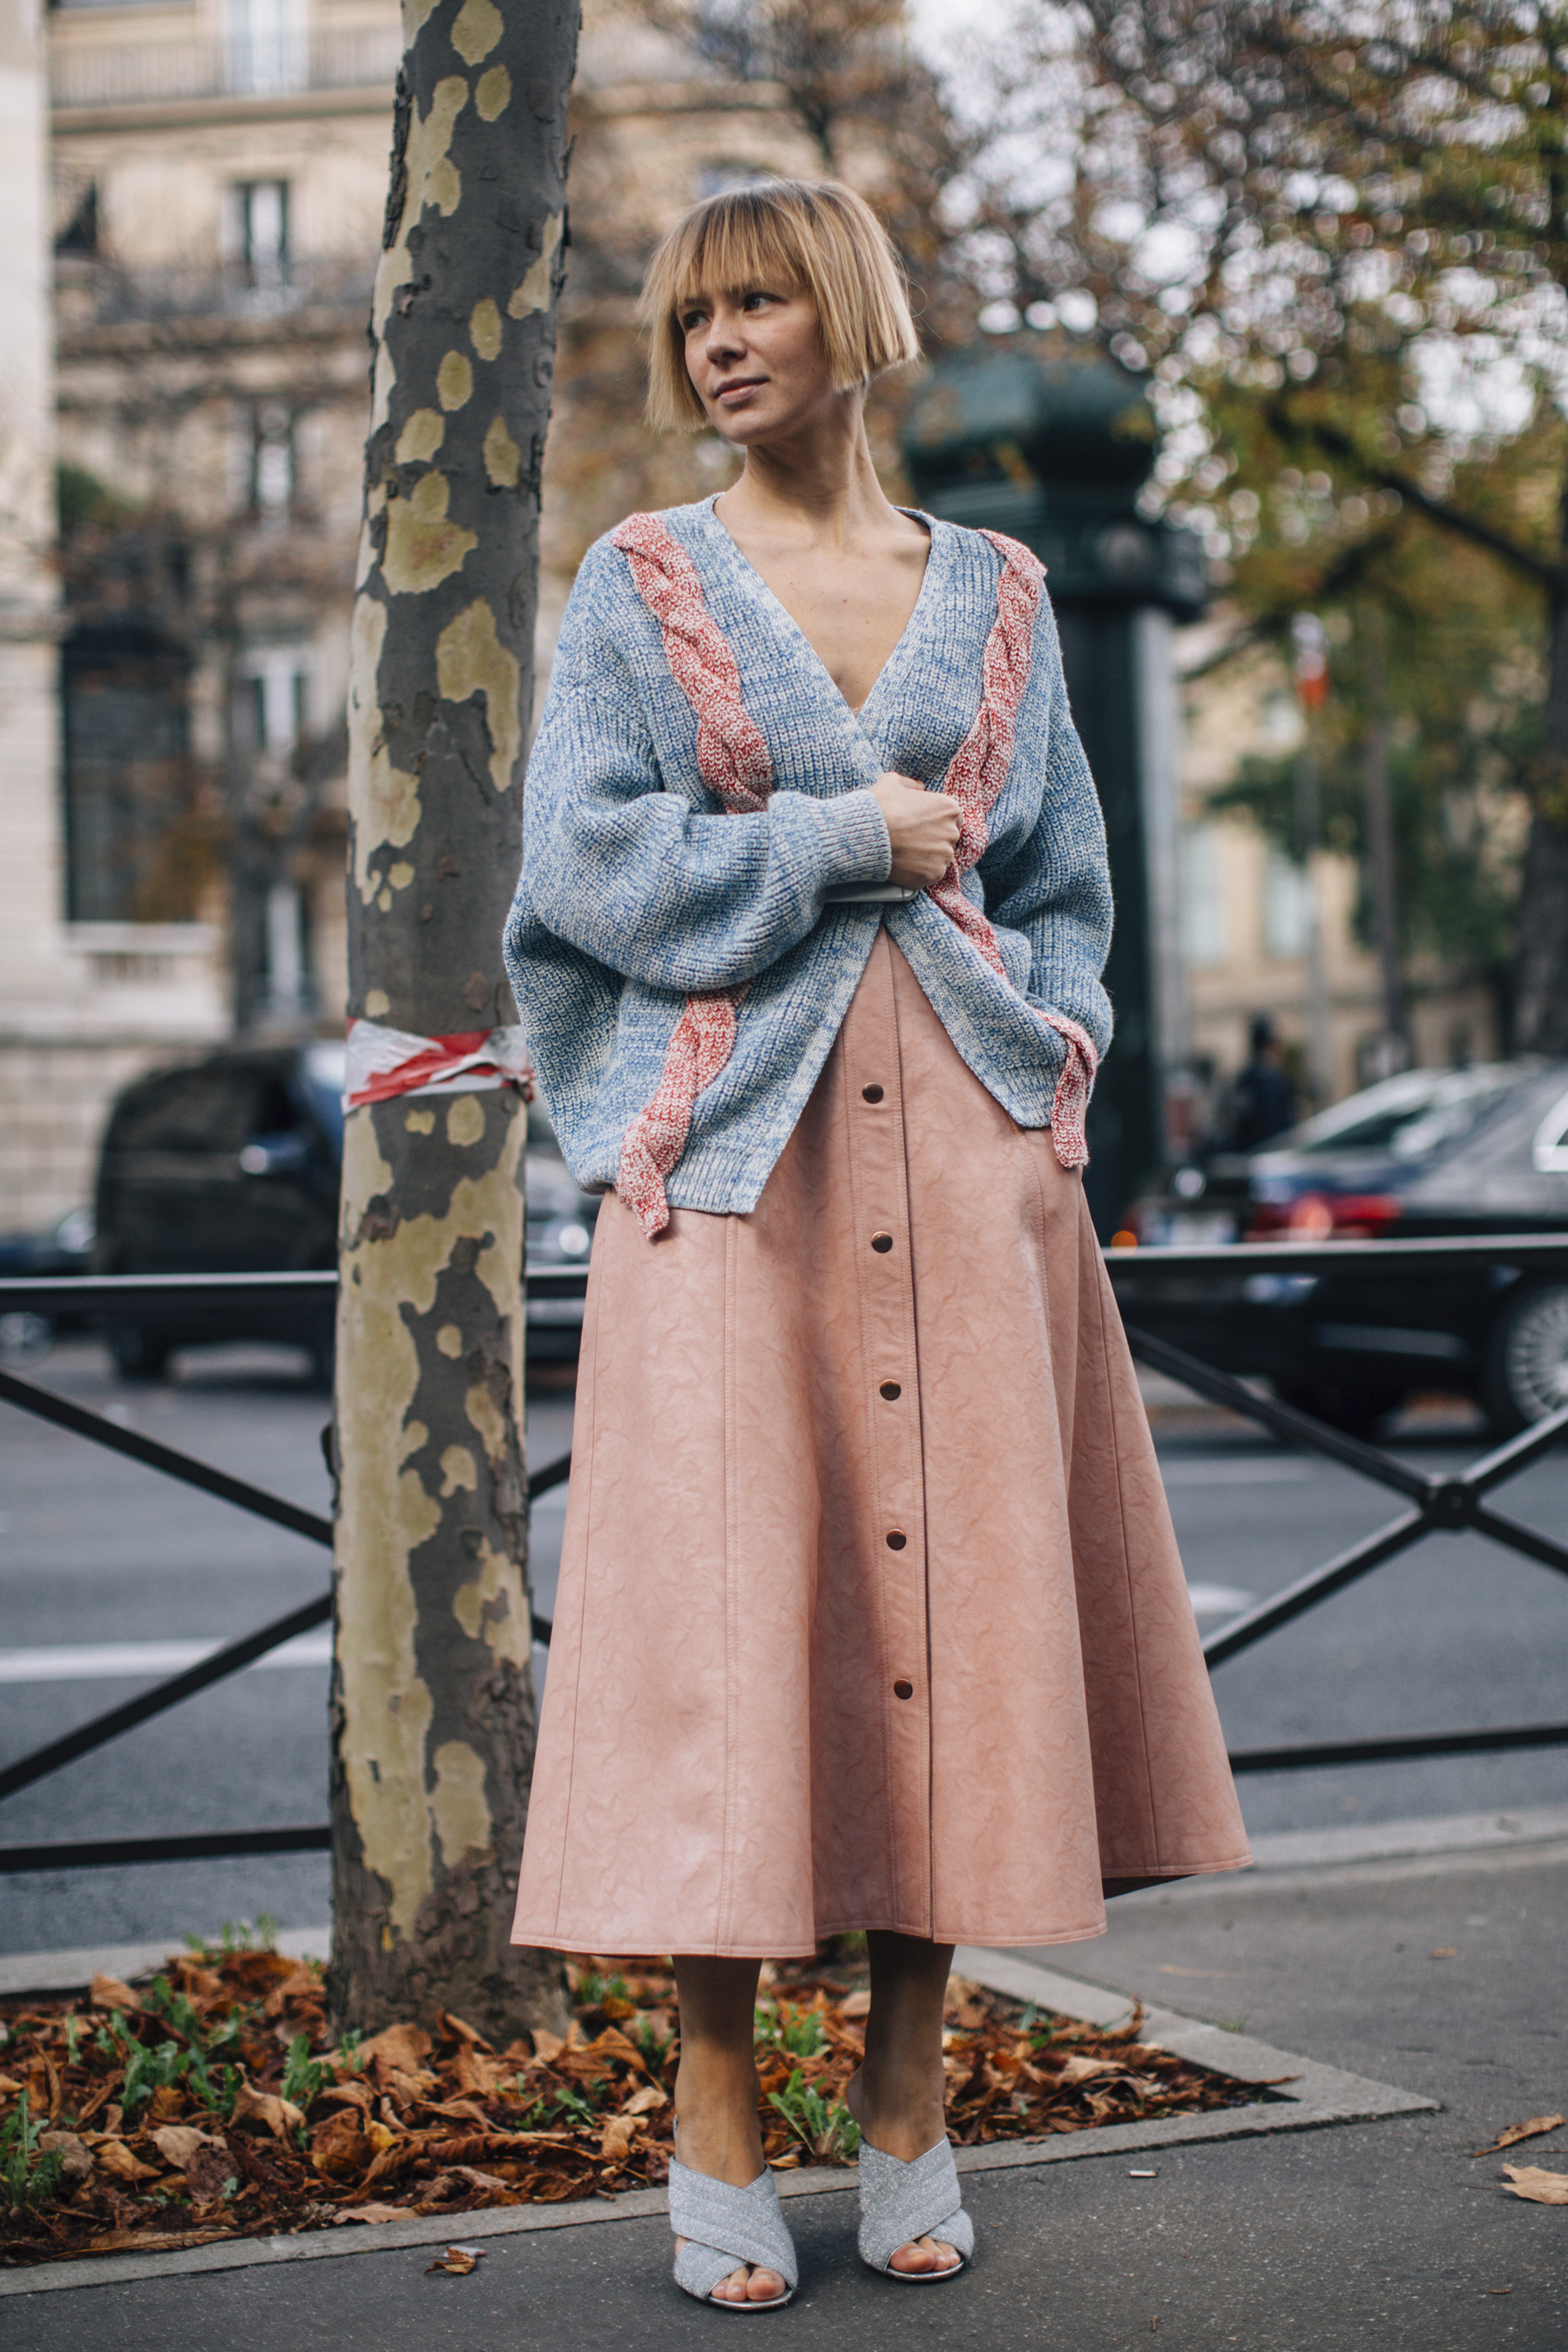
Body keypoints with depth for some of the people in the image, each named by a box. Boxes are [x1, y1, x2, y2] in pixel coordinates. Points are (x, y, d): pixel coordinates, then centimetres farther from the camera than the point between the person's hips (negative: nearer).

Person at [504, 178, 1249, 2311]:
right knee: (727, 1598, -6)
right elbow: (585, 859, -3)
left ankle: (909, 2110, 11)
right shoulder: (640, 582, 8)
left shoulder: (995, 595, 14)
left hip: (961, 1146, 2)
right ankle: (720, 2129, 5)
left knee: (956, 1583, -1)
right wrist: (845, 841, -6)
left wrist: (1057, 1052, 2)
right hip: (738, 1140, -2)